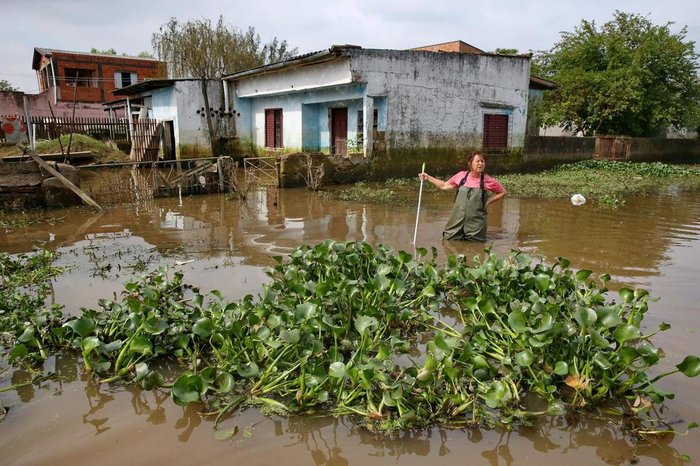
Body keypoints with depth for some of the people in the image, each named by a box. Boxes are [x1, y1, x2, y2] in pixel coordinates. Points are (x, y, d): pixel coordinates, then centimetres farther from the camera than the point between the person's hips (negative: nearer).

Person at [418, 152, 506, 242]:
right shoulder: (461, 176, 1)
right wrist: (428, 177, 14)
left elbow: (502, 192, 10)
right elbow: (445, 186, 15)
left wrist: (488, 202, -2)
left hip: (475, 223, -2)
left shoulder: (489, 181, -5)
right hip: (457, 220, 2)